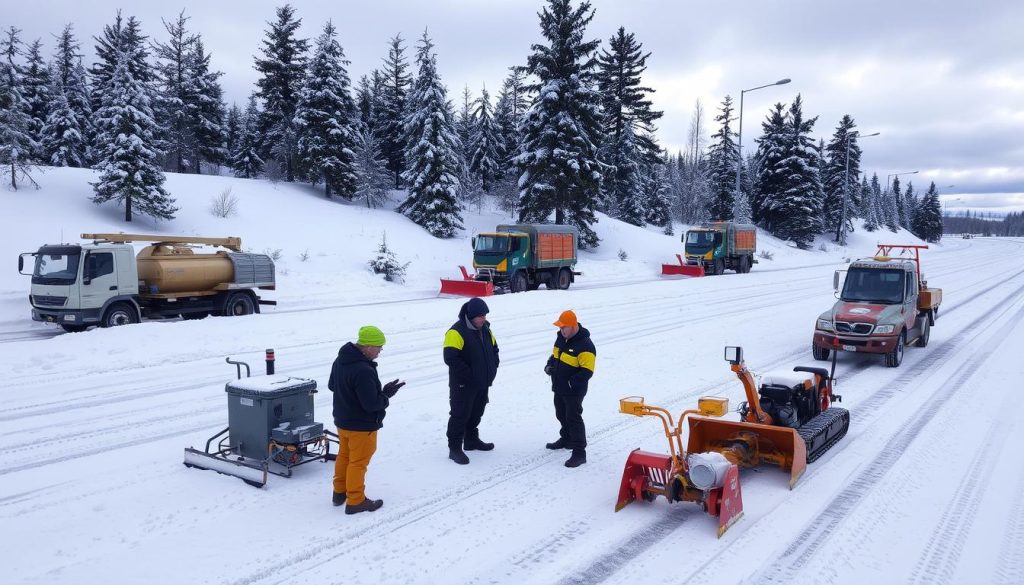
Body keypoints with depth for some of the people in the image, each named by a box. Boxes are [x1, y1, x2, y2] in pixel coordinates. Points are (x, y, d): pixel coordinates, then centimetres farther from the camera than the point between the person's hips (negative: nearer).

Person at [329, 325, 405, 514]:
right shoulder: (363, 371, -33)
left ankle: (340, 492, 39)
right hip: (362, 426, -9)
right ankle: (355, 501, 19)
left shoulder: (340, 361, -2)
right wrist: (386, 394, -14)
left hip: (342, 420, 9)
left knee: (344, 455, 24)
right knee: (358, 462, 7)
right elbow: (371, 403, -30)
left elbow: (332, 385, 13)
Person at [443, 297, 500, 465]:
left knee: (476, 413, 20)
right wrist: (468, 374, -22)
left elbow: (494, 349, 21)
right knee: (460, 415, -2)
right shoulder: (457, 332, -20)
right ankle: (455, 448, 5)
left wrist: (492, 368, 7)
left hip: (482, 384, 8)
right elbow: (450, 358, -26)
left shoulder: (485, 329, 7)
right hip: (463, 386, -8)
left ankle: (472, 440, 36)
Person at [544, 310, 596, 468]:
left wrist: (571, 382, -27)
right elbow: (555, 354, 20)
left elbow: (587, 371, -24)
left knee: (573, 418, -7)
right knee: (561, 415, 22)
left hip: (574, 391, -9)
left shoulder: (585, 345, -23)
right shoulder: (561, 337, 4)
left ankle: (579, 453, -1)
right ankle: (567, 439, 44)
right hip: (559, 388, 9)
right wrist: (550, 365, 2)